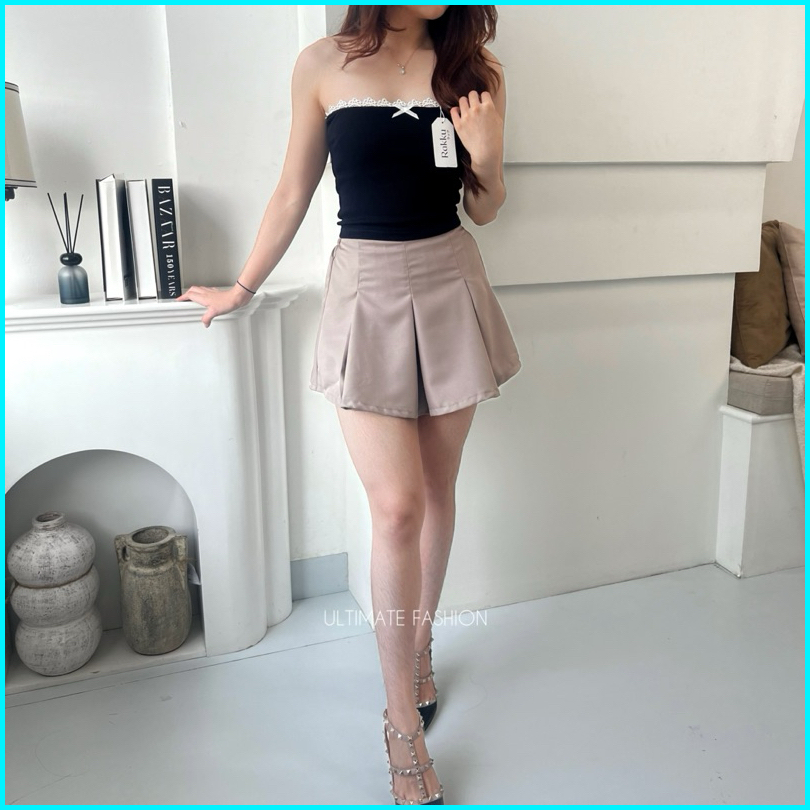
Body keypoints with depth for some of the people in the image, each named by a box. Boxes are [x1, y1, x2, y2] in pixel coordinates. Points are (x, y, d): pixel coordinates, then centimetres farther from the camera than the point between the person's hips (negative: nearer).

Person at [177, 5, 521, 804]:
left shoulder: (473, 68, 5)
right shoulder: (323, 65, -1)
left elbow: (484, 208, 10)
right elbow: (292, 194, 8)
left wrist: (485, 160, -12)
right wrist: (240, 289, 15)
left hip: (450, 284, 3)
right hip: (366, 288, -2)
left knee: (436, 489, 11)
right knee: (396, 507, -8)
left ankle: (418, 647, 33)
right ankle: (404, 723, 8)